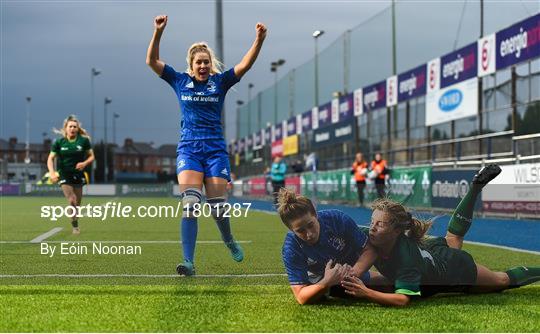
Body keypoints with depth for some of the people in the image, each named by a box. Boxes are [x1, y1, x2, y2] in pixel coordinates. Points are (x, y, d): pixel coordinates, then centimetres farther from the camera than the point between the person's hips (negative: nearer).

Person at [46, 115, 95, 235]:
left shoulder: (84, 140, -6)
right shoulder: (59, 142, -6)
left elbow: (91, 156, 2)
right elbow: (50, 158, -6)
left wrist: (85, 163, -19)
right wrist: (52, 172, -22)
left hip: (78, 175, 1)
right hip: (64, 175, -1)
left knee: (77, 203, 7)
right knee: (72, 201, -14)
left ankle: (75, 223, 30)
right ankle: (75, 225, 4)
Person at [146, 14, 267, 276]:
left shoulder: (220, 82, 5)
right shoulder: (180, 81, 6)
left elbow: (245, 64, -7)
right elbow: (151, 61, -2)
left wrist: (259, 39, -21)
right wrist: (158, 32, -16)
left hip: (216, 149, 0)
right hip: (188, 149, 0)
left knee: (217, 206, 2)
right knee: (190, 204, -16)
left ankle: (229, 241, 34)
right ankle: (188, 262, -19)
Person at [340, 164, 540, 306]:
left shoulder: (405, 257, -47)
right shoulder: (372, 239, -31)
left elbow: (403, 299, -54)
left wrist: (366, 293, -66)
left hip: (456, 268, -5)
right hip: (433, 250, 5)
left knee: (503, 280, 19)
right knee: (452, 240, 37)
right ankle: (477, 186, 46)